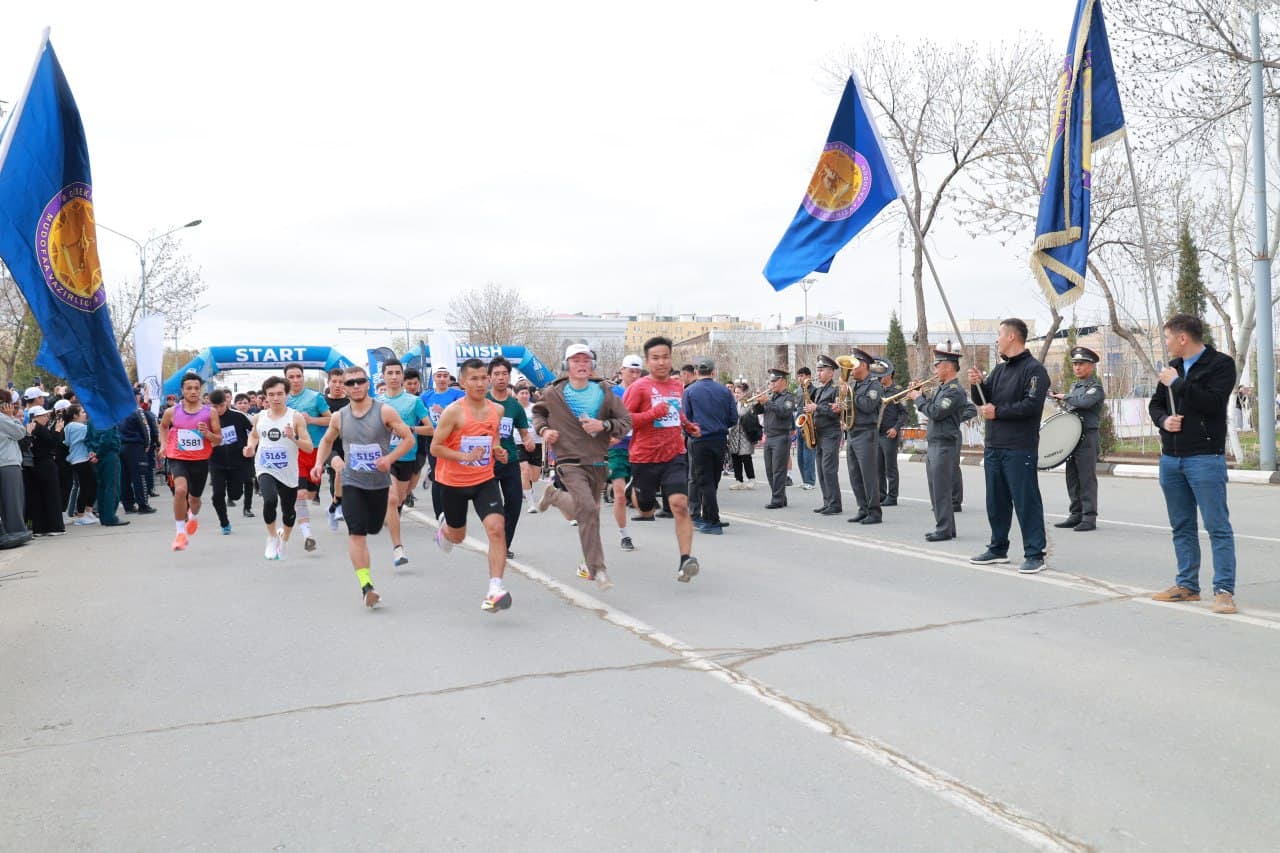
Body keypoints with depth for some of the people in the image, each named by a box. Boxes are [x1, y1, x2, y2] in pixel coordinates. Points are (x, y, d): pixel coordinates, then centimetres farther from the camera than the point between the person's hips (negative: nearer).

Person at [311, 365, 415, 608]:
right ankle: (366, 586, -14)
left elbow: (409, 439, -8)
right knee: (356, 533, -12)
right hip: (352, 482, 1)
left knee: (373, 528, 13)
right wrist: (319, 463, 2)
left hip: (380, 481, 0)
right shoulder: (338, 417, 0)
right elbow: (327, 440, 18)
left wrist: (390, 458, -22)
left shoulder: (385, 411, -10)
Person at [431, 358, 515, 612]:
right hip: (453, 482, -2)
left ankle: (495, 588, -16)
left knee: (496, 528, -19)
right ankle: (444, 527, 57)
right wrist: (465, 456, -24)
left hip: (485, 480, 2)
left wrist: (498, 451, -3)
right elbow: (435, 447, -12)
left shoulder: (496, 410, 0)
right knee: (457, 536, 18)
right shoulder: (454, 411, -15)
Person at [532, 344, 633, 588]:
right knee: (588, 510, -22)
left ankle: (555, 496, 47)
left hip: (598, 462, 4)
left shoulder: (604, 392, 0)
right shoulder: (553, 394, -2)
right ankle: (597, 569, -17)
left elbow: (626, 421, 1)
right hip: (570, 462, -4)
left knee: (589, 510, 18)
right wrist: (543, 429, 0)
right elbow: (538, 412, 19)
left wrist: (604, 425, -15)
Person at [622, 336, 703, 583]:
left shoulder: (678, 385, 10)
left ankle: (686, 559, -16)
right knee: (645, 509, 14)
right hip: (645, 458, -2)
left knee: (680, 504, -16)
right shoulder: (639, 387, -8)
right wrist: (653, 414, -22)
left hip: (675, 455, 3)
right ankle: (635, 488, 52)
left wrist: (687, 425, 12)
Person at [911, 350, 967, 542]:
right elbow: (930, 409, 19)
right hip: (933, 444, 10)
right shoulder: (941, 388, 15)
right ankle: (943, 526, 21)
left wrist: (918, 398, -10)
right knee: (936, 488, 13)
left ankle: (944, 530, -2)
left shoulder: (955, 390, -15)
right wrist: (920, 395, 7)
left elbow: (935, 412, -22)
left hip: (945, 445, -10)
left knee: (941, 490, -7)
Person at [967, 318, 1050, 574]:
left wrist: (998, 412, -14)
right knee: (996, 501, 14)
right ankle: (998, 548, 25)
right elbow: (982, 400, 16)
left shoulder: (1034, 369, -8)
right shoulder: (999, 370, 16)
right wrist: (977, 384, -3)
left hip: (1020, 449, -8)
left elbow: (1031, 405, -19)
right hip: (993, 447, 8)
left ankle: (1034, 554, 1)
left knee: (1026, 501, -4)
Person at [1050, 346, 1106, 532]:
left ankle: (1089, 518, -3)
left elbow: (1085, 401, -27)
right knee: (1072, 479, 10)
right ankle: (1076, 515, 17)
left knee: (1087, 479, -6)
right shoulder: (1074, 386, 19)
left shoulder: (1095, 386, -7)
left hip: (1087, 438, -8)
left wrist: (1065, 397, -13)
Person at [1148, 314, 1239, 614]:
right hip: (1170, 458, 7)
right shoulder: (1173, 367, 15)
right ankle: (1187, 585, 19)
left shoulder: (1221, 364, -5)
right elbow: (1155, 404, 18)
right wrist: (1163, 419, -3)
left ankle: (1224, 590, -3)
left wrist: (1177, 383, -13)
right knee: (1181, 526, 12)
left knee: (1218, 526, -6)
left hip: (1205, 457, -7)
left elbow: (1213, 403, -19)